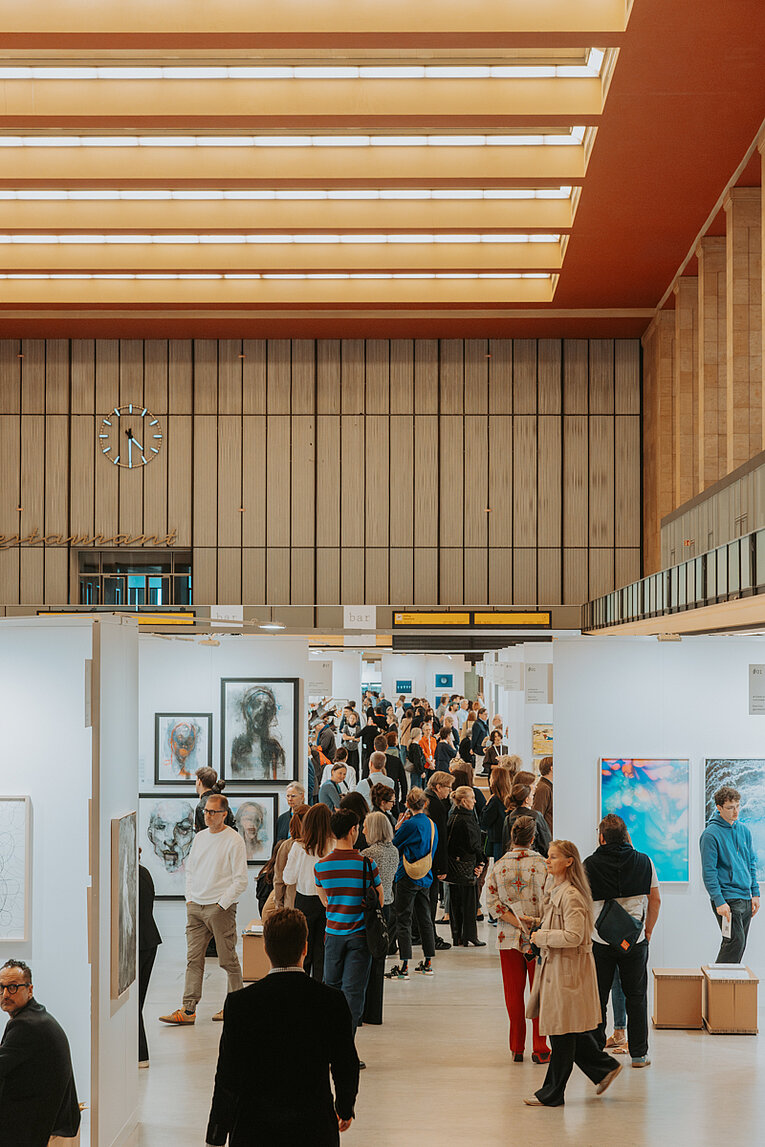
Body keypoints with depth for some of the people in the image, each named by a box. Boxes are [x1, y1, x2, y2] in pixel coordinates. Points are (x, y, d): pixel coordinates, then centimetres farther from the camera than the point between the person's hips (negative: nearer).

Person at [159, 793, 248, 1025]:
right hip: (195, 907, 6)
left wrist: (222, 904, -12)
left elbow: (240, 880, -10)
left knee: (228, 959, 2)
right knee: (193, 958, 1)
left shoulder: (234, 841, -8)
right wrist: (189, 899, 10)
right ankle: (188, 1009, -1)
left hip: (220, 907, -6)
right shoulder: (200, 837, 13)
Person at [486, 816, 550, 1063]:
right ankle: (540, 1049, 8)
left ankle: (517, 1049, 14)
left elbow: (493, 902, -6)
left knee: (514, 994, 10)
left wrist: (517, 921, -8)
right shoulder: (543, 865, -8)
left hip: (509, 938, 2)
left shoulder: (498, 867, -1)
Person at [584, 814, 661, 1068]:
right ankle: (638, 1054, 13)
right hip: (635, 941, 1)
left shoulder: (590, 865, -9)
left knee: (597, 998, 9)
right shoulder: (644, 862, -2)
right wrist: (648, 930, 16)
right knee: (636, 997, 11)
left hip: (600, 941, -1)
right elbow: (655, 900, 5)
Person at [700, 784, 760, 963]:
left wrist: (755, 893, 11)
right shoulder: (711, 834, -10)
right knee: (735, 941, -16)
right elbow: (709, 872, -12)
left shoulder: (744, 830, 12)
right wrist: (719, 901, -17)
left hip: (746, 898, 7)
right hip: (727, 898, -7)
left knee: (739, 946, 7)